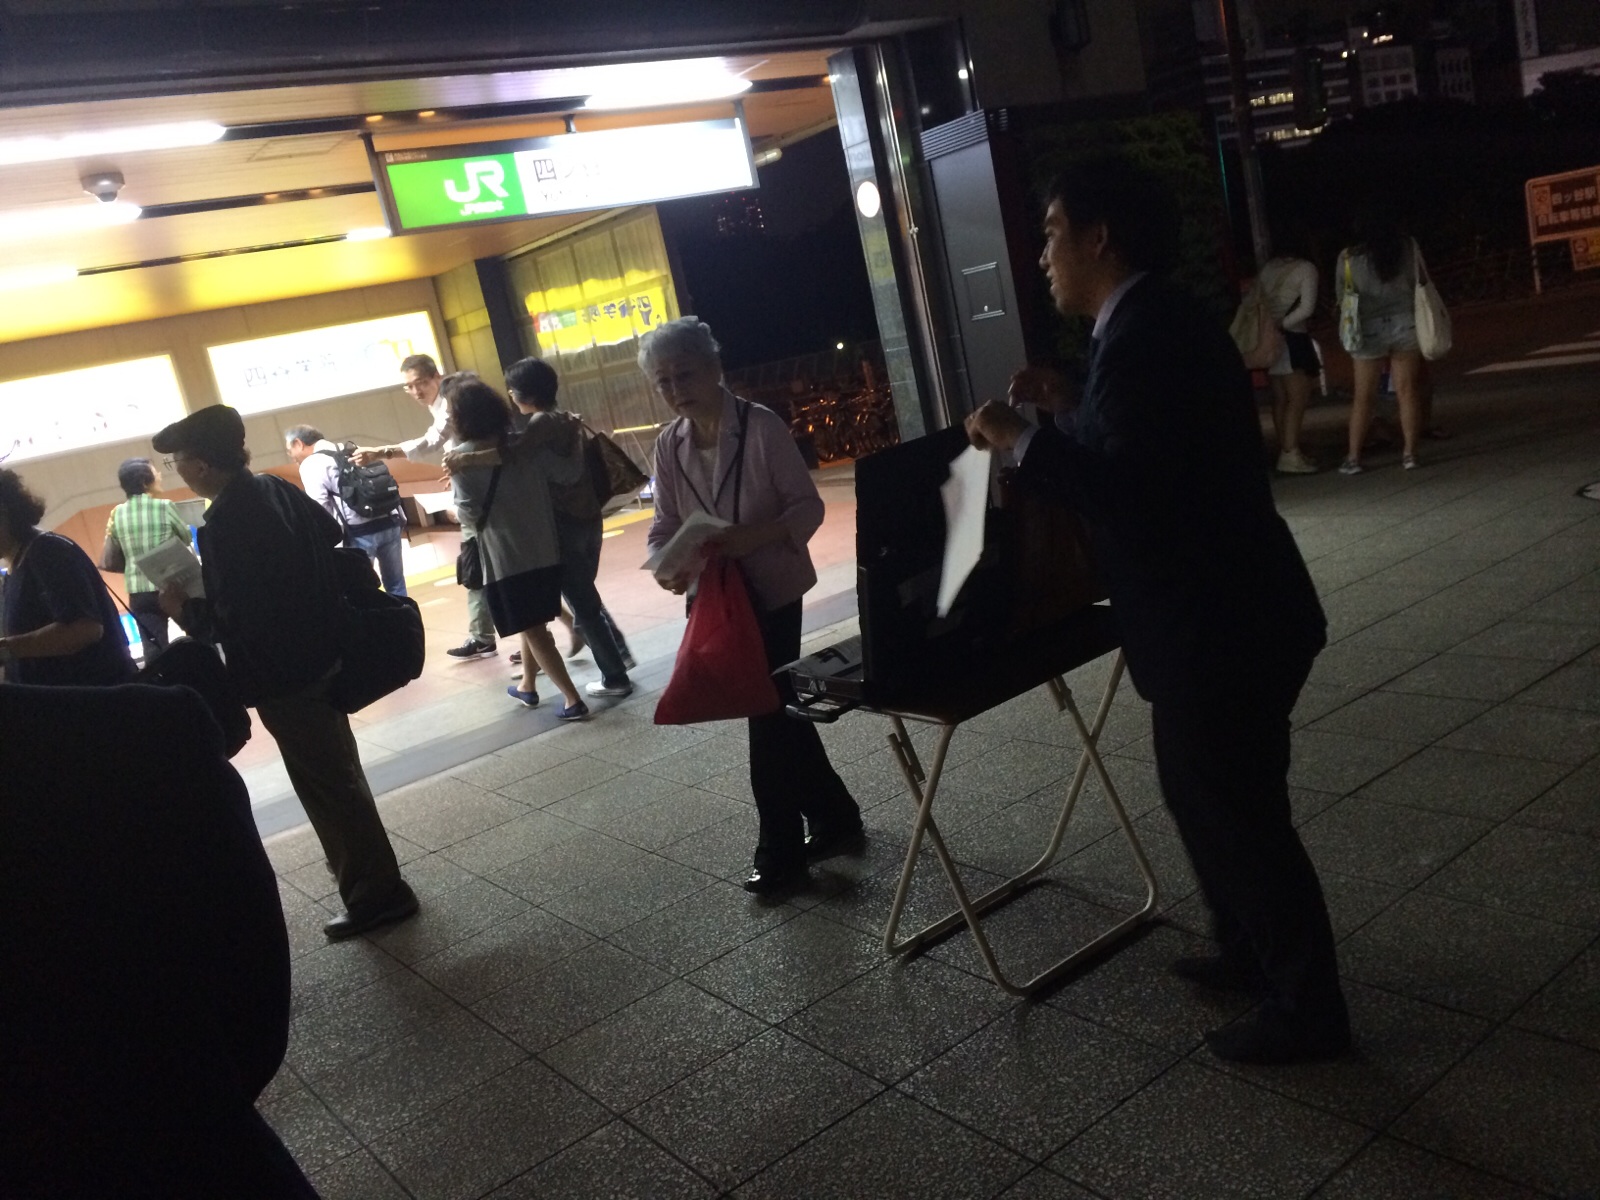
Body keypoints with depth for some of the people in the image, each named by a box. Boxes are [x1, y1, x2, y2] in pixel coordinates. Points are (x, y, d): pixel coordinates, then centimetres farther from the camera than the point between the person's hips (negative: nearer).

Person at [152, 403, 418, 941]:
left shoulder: (225, 524, -24)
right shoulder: (279, 490, 1)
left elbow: (232, 623, -26)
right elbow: (333, 536, 16)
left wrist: (185, 610, -9)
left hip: (283, 678, -9)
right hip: (321, 655, 9)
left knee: (330, 786, 4)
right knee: (339, 777, 21)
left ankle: (377, 894, 16)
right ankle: (370, 880, 35)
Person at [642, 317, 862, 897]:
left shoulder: (760, 425, -13)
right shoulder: (669, 445, 3)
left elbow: (807, 505, -13)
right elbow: (665, 525, 5)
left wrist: (753, 536, -29)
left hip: (771, 590, -5)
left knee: (769, 712, -2)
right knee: (776, 708, 15)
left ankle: (781, 854, 12)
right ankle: (834, 817, 33)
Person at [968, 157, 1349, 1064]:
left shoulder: (1142, 335, -21)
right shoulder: (1160, 323, 12)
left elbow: (1123, 488, -29)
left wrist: (1021, 440, -19)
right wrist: (1065, 410, 17)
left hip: (1218, 623, -11)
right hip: (1227, 610, 11)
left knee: (1239, 811, 3)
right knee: (1209, 795, 22)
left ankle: (1308, 1010, 20)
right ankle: (1255, 951, 39)